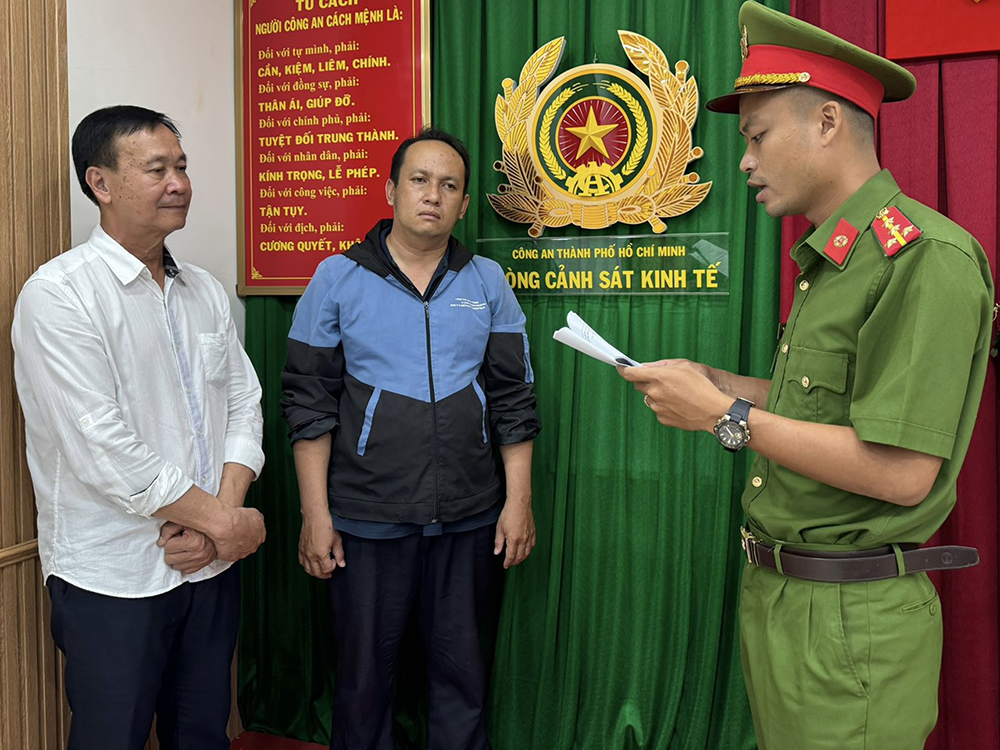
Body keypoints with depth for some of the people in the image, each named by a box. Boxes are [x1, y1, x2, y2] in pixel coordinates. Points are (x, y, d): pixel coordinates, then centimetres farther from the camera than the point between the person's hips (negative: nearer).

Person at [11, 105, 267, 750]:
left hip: (211, 566, 6)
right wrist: (224, 521, -14)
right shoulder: (59, 294, -13)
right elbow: (102, 449, -20)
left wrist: (216, 516, -10)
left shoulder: (205, 291, 8)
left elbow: (244, 406, 6)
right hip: (112, 579, -5)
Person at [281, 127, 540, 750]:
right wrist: (316, 513, -5)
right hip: (366, 517, -1)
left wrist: (519, 500, 1)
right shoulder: (338, 278, 0)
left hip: (469, 515, 2)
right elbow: (309, 403, -1)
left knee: (462, 672, 13)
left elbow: (514, 398, 6)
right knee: (365, 674, 12)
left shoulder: (487, 282, 5)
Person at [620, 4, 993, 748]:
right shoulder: (826, 261, 11)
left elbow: (902, 473, -25)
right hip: (774, 596, 9)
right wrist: (707, 380, 6)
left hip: (852, 622, -8)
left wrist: (725, 416, -19)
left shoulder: (925, 257, -19)